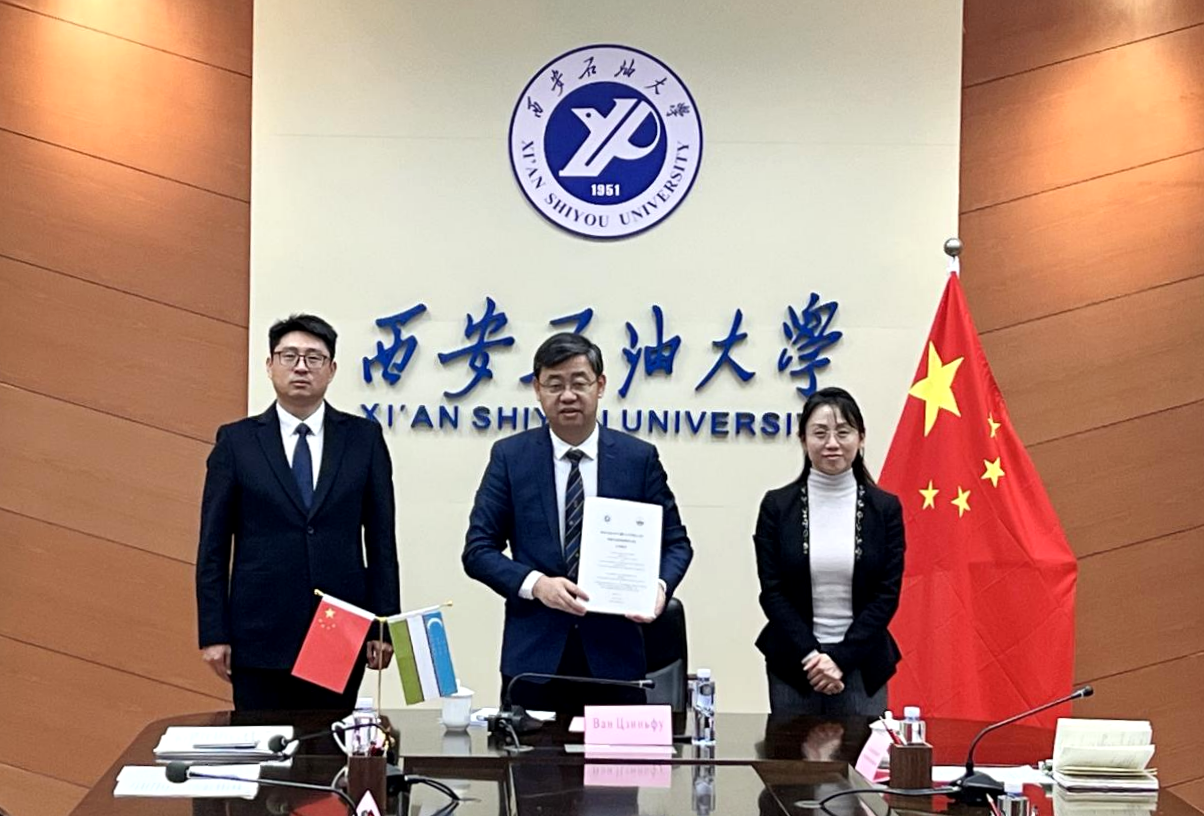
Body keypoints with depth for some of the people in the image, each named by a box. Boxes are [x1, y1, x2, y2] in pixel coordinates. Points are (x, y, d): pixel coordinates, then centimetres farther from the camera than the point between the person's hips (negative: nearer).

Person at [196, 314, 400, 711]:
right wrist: (214, 634, -3)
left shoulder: (364, 438, 5)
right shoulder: (236, 441, 3)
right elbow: (213, 546, 3)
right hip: (260, 636, 0)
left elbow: (381, 539, 5)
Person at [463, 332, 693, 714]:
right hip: (534, 655, 0)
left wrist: (659, 585, -13)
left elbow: (676, 542, 8)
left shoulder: (639, 458, 3)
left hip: (614, 656, 0)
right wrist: (534, 584, -16)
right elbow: (478, 549, 1)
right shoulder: (510, 456, 3)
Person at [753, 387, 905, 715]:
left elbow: (887, 594, -2)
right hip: (793, 663, 0)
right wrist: (811, 655, -12)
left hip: (862, 664, 0)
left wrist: (840, 658, -10)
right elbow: (772, 592, -2)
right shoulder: (777, 506, 0)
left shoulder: (886, 508, 1)